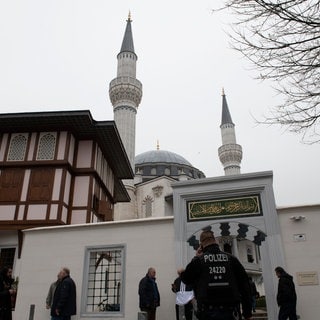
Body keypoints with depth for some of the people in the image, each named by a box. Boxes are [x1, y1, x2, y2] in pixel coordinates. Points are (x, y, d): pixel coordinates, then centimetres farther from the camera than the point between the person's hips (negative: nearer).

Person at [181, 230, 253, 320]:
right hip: (231, 312, 2)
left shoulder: (198, 260, 0)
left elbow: (185, 279, 14)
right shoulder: (231, 258, 6)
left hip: (209, 312, -1)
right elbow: (244, 285, 5)